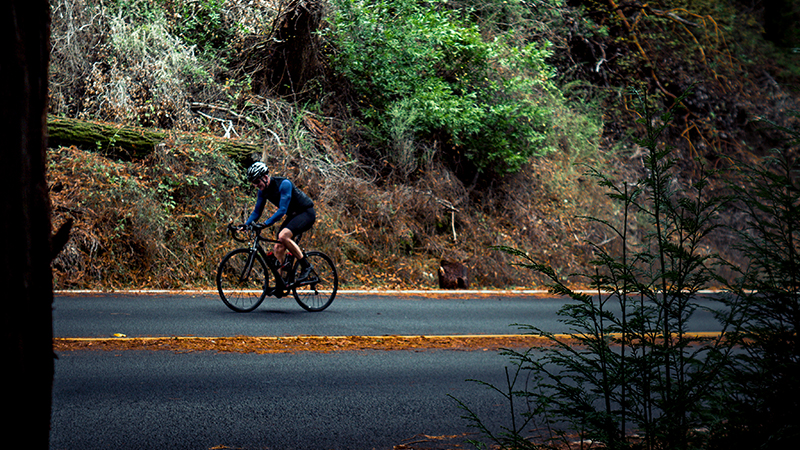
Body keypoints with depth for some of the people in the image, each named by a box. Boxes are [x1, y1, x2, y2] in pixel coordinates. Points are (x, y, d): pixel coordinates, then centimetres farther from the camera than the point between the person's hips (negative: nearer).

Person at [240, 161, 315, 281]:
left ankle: (305, 266, -18)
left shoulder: (284, 184, -25)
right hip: (293, 216, 8)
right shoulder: (263, 190, -1)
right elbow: (257, 211, 6)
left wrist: (266, 223, -40)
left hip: (306, 213, -8)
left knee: (283, 236, -30)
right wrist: (246, 224, -10)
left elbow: (282, 210, -32)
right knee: (278, 249, -5)